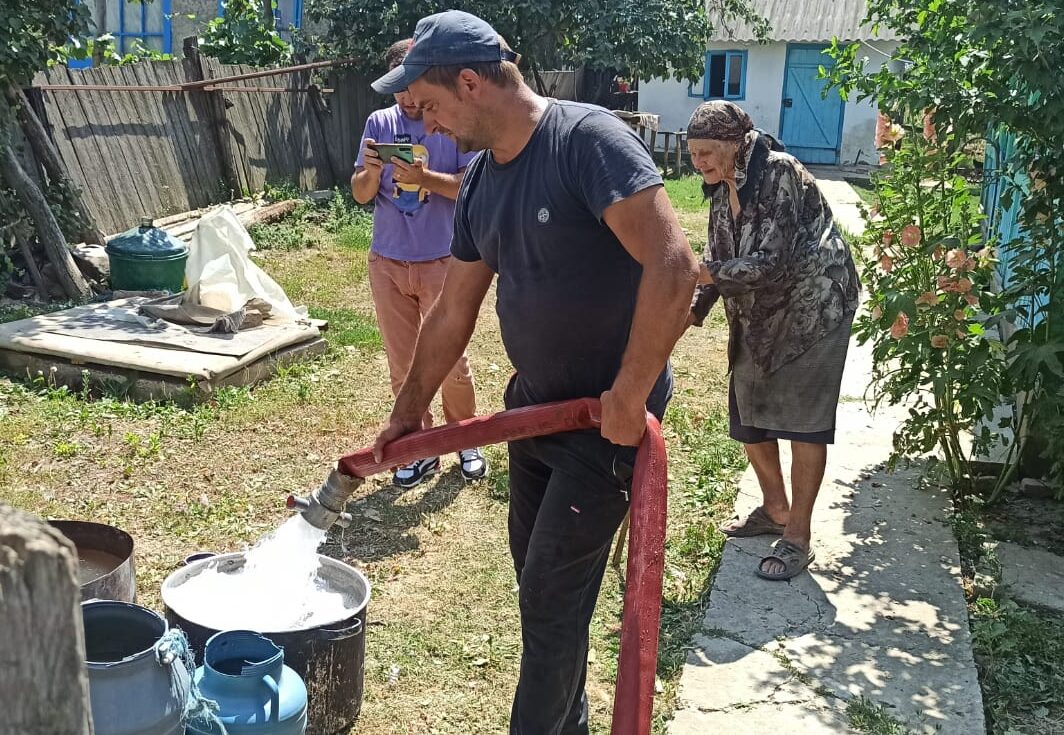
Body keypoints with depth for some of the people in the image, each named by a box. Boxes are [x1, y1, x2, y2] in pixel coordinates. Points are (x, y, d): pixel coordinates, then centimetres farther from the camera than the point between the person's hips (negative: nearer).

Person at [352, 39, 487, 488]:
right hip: (387, 263, 4)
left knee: (451, 360, 3)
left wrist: (423, 176, -27)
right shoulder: (379, 123, 4)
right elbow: (361, 195, 3)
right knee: (402, 365, 9)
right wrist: (372, 171, -19)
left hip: (441, 262, -3)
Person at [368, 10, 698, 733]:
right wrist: (408, 412, 17)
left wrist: (629, 395, -26)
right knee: (538, 575, 19)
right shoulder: (480, 183, 4)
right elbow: (453, 313, 12)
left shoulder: (589, 139, -21)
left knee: (551, 594, -2)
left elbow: (674, 265, -30)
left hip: (609, 416, -8)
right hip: (534, 402, 8)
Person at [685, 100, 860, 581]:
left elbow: (772, 263, -29)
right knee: (747, 413, 12)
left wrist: (704, 273, -27)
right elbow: (719, 257, 5)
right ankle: (774, 510, 31)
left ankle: (798, 537, 4)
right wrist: (694, 309, -9)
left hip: (811, 306, -8)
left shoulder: (778, 173, -22)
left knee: (804, 419, -5)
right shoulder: (723, 189, 3)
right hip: (759, 313, 9)